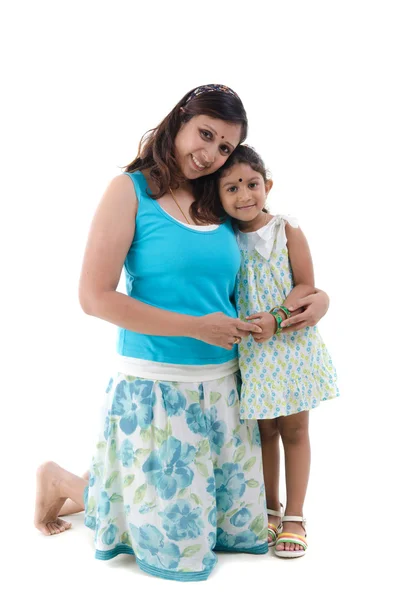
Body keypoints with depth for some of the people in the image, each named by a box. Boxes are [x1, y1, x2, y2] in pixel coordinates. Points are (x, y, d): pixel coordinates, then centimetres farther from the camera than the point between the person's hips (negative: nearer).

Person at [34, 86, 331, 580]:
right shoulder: (131, 191, -9)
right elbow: (95, 297, -15)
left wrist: (316, 298, -1)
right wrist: (196, 327, -15)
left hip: (223, 386, 6)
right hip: (156, 385, -6)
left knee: (240, 528, 15)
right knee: (172, 545, 5)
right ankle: (62, 483, 27)